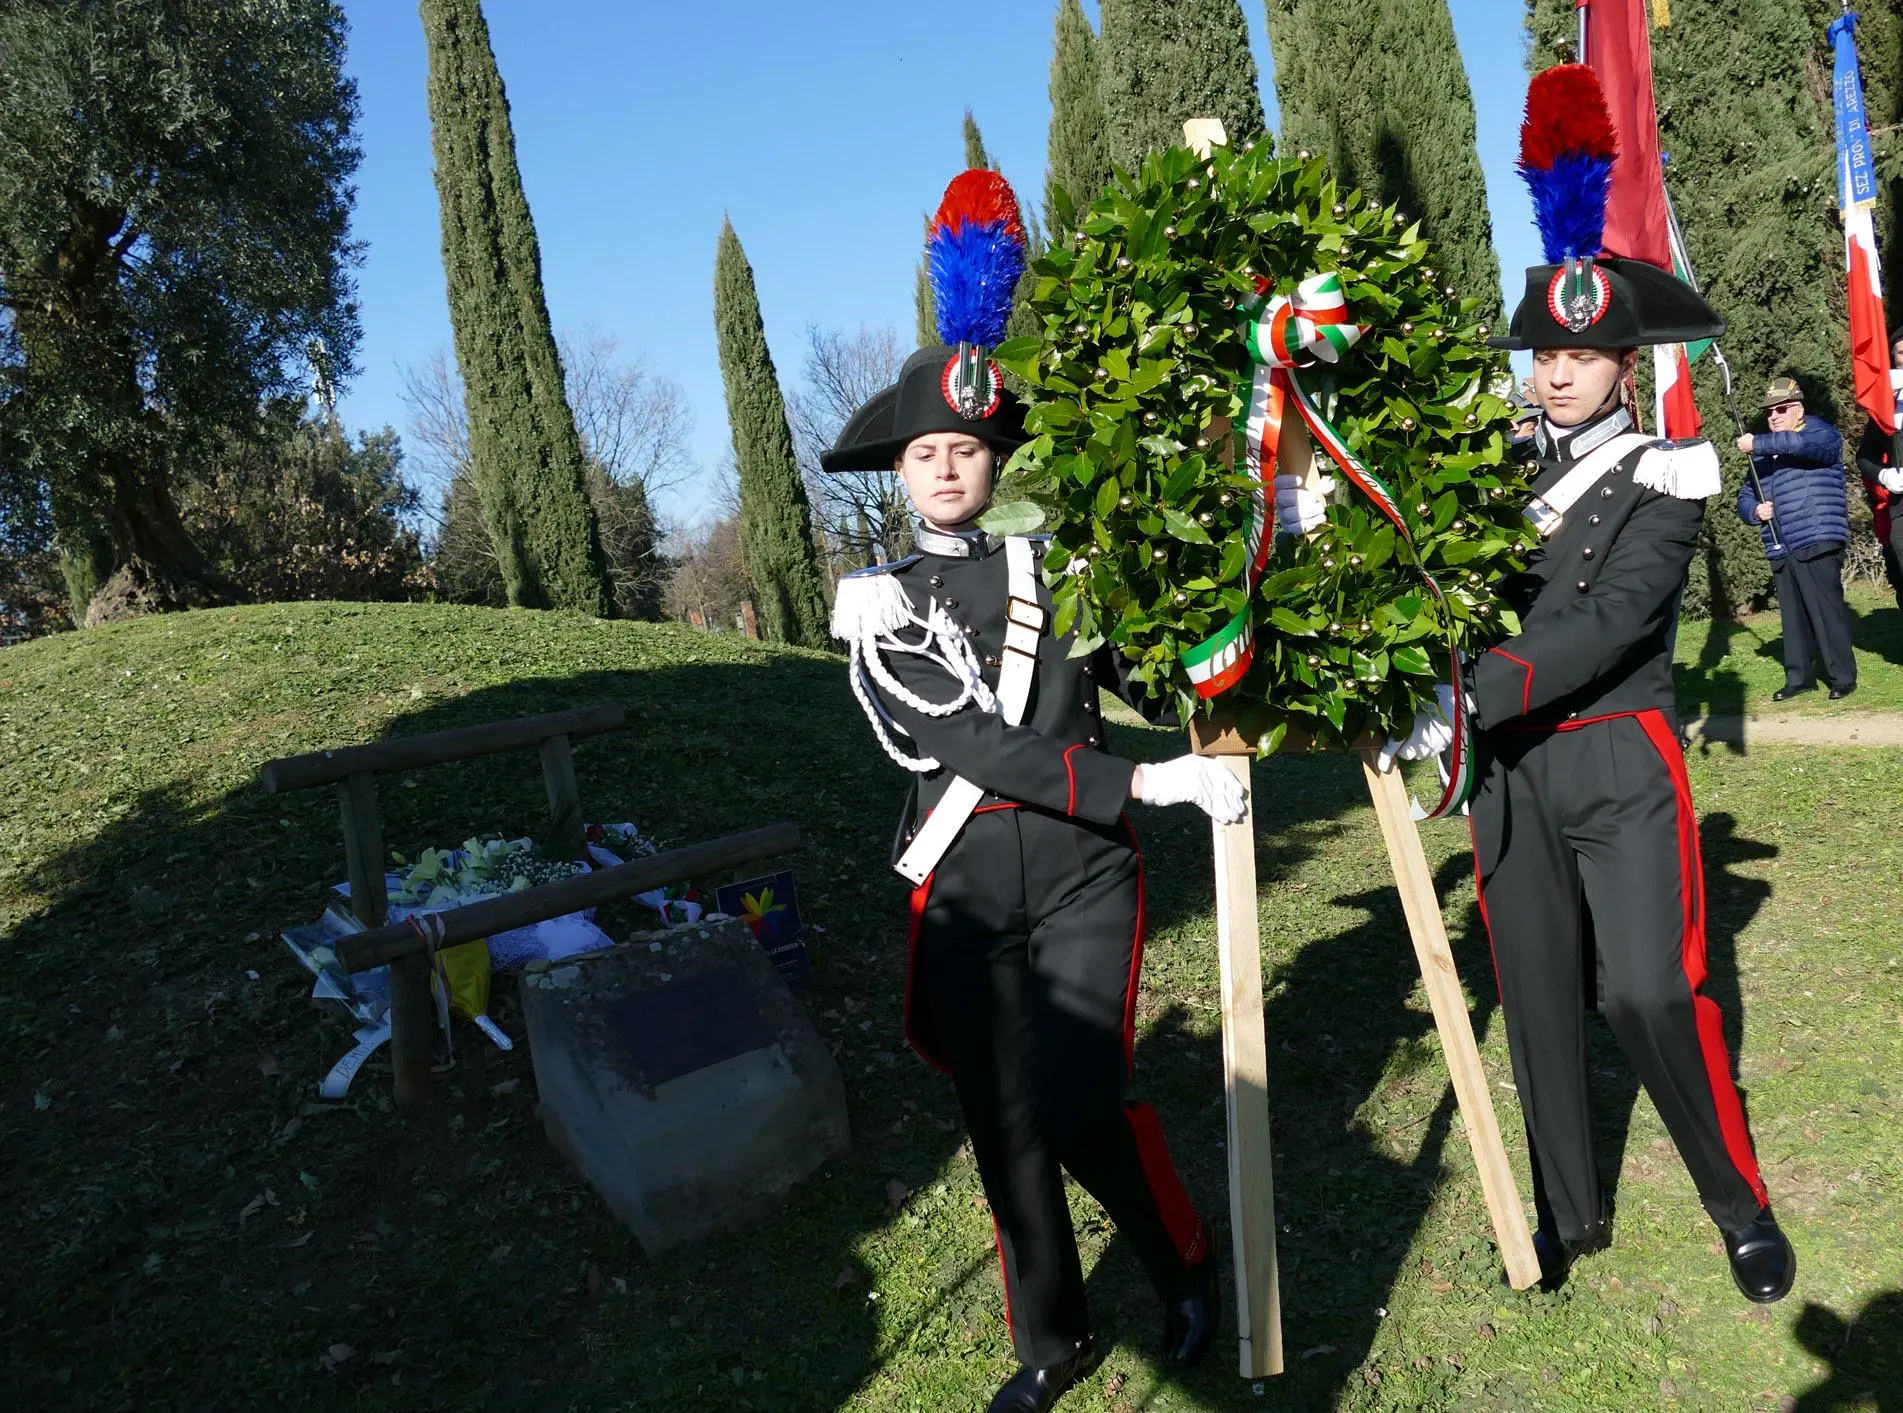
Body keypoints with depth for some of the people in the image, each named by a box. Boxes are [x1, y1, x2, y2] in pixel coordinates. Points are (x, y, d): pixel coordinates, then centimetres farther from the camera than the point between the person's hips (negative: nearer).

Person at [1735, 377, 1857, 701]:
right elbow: (1744, 497, 19)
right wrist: (1754, 510, -4)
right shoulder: (1763, 455, 20)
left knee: (1827, 612, -6)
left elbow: (1804, 443, -24)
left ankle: (1843, 677, 1)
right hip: (1780, 551, 6)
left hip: (1817, 543, -6)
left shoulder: (1820, 432, 1)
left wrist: (1758, 443, -20)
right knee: (1793, 617, 10)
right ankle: (1799, 677, 16)